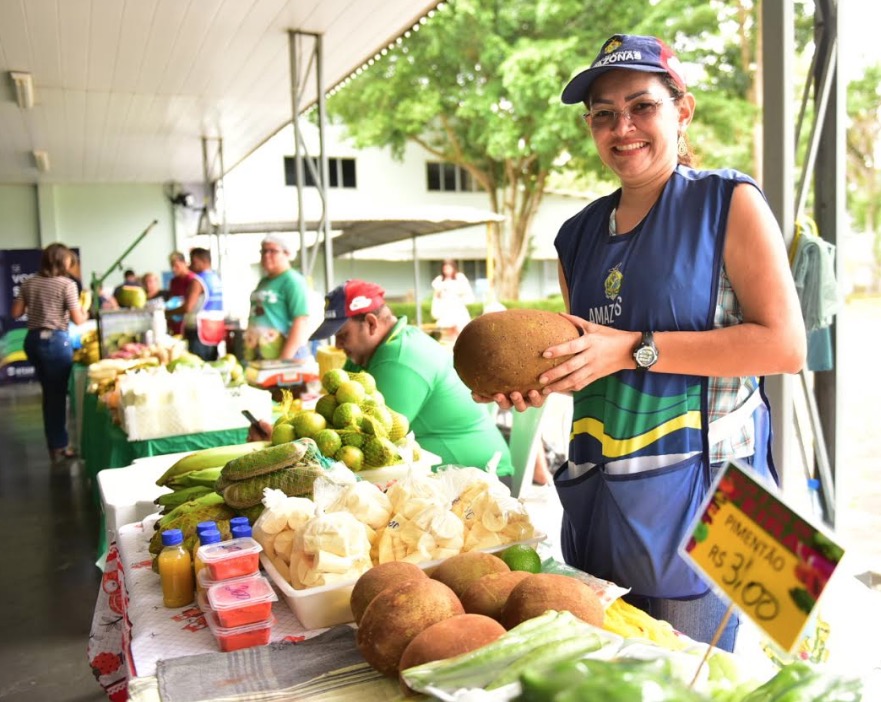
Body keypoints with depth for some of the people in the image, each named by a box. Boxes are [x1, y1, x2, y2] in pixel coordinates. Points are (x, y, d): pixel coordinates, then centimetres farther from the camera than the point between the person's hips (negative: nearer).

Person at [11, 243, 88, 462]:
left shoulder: (29, 283, 8)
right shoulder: (67, 284, -10)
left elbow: (15, 313, 10)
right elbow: (78, 320, -13)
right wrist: (84, 312, 8)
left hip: (33, 339, 6)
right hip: (56, 340, -6)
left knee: (49, 392, 16)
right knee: (57, 393, 4)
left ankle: (55, 444, 24)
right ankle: (59, 446, 12)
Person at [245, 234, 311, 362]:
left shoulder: (292, 281, -9)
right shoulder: (263, 282, 14)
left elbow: (301, 322, -18)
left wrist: (284, 360, -22)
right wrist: (249, 353, 17)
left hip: (284, 355, -8)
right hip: (257, 357, 8)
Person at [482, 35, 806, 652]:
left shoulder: (728, 202, -4)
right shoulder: (580, 235, 11)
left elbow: (784, 345, -13)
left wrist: (634, 349, -18)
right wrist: (541, 381, -1)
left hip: (697, 489, -5)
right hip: (598, 496, 6)